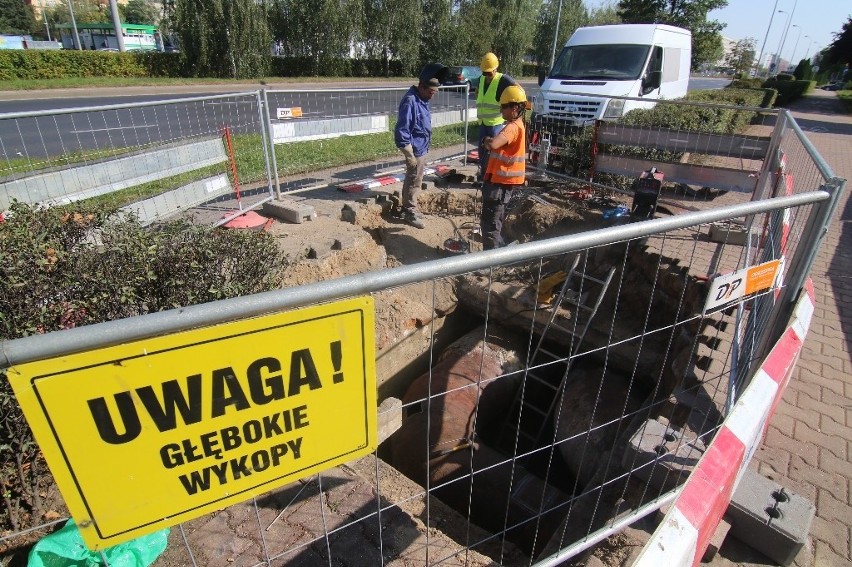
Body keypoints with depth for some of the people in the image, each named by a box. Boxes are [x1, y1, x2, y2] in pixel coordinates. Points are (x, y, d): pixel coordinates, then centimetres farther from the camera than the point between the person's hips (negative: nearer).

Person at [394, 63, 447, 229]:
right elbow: (402, 130, -24)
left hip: (421, 147, 9)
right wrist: (409, 155, -23)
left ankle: (409, 206, 32)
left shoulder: (422, 98, 7)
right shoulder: (410, 101, -22)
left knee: (413, 179, 19)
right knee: (414, 181, 0)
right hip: (415, 149, -9)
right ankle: (410, 211, 12)